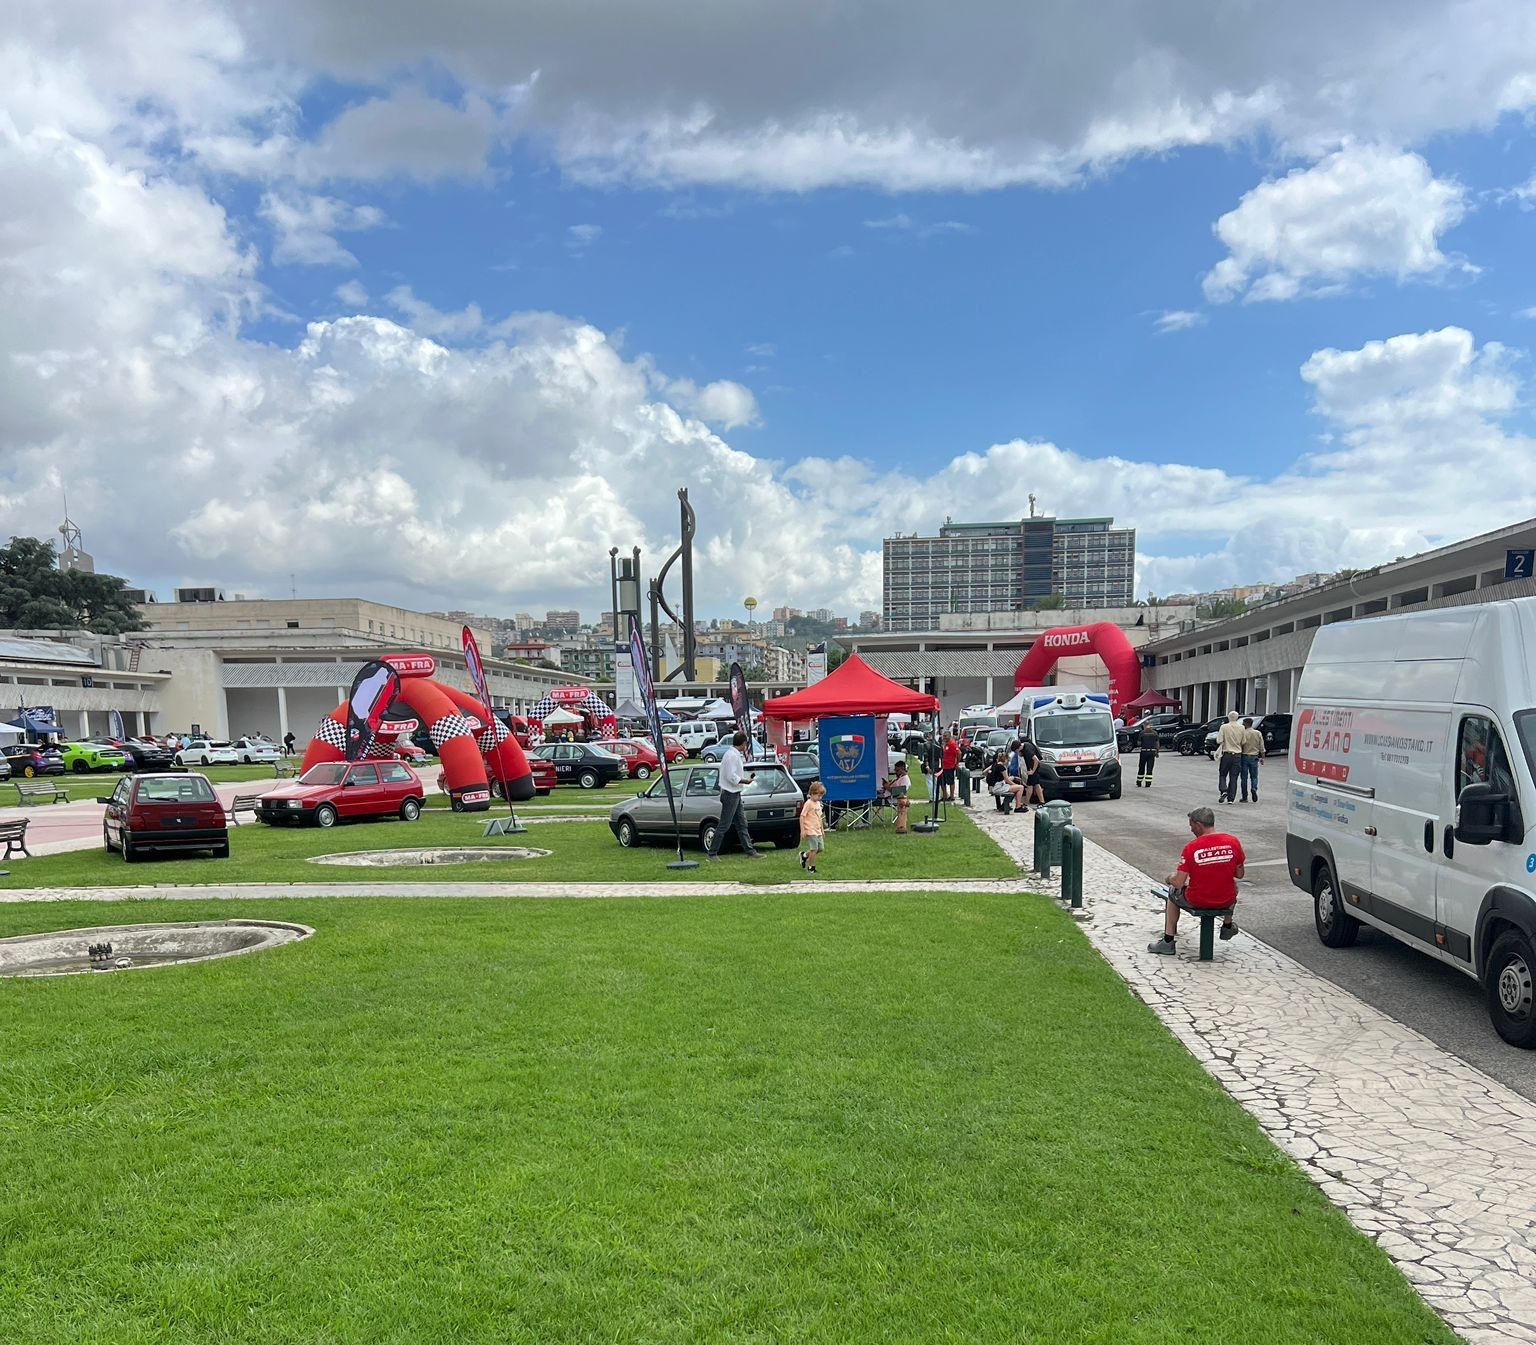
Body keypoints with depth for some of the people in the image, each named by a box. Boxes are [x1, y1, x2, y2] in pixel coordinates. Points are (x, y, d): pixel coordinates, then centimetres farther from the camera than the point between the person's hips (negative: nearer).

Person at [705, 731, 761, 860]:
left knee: (742, 824, 11)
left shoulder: (735, 754, 13)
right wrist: (745, 781, -13)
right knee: (724, 825, -5)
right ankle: (711, 853, 1)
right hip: (730, 794, -11)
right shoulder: (732, 755, -19)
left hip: (735, 793, 11)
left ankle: (750, 851, 15)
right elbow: (731, 776, -24)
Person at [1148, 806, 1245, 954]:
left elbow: (1178, 883, -16)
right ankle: (1228, 927, 52)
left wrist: (1170, 878, 7)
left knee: (1172, 891, 29)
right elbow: (1239, 874, 2)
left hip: (1197, 902, -3)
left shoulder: (1191, 847, -18)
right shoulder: (1233, 842, -10)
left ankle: (1168, 942, 30)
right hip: (1227, 901, 3)